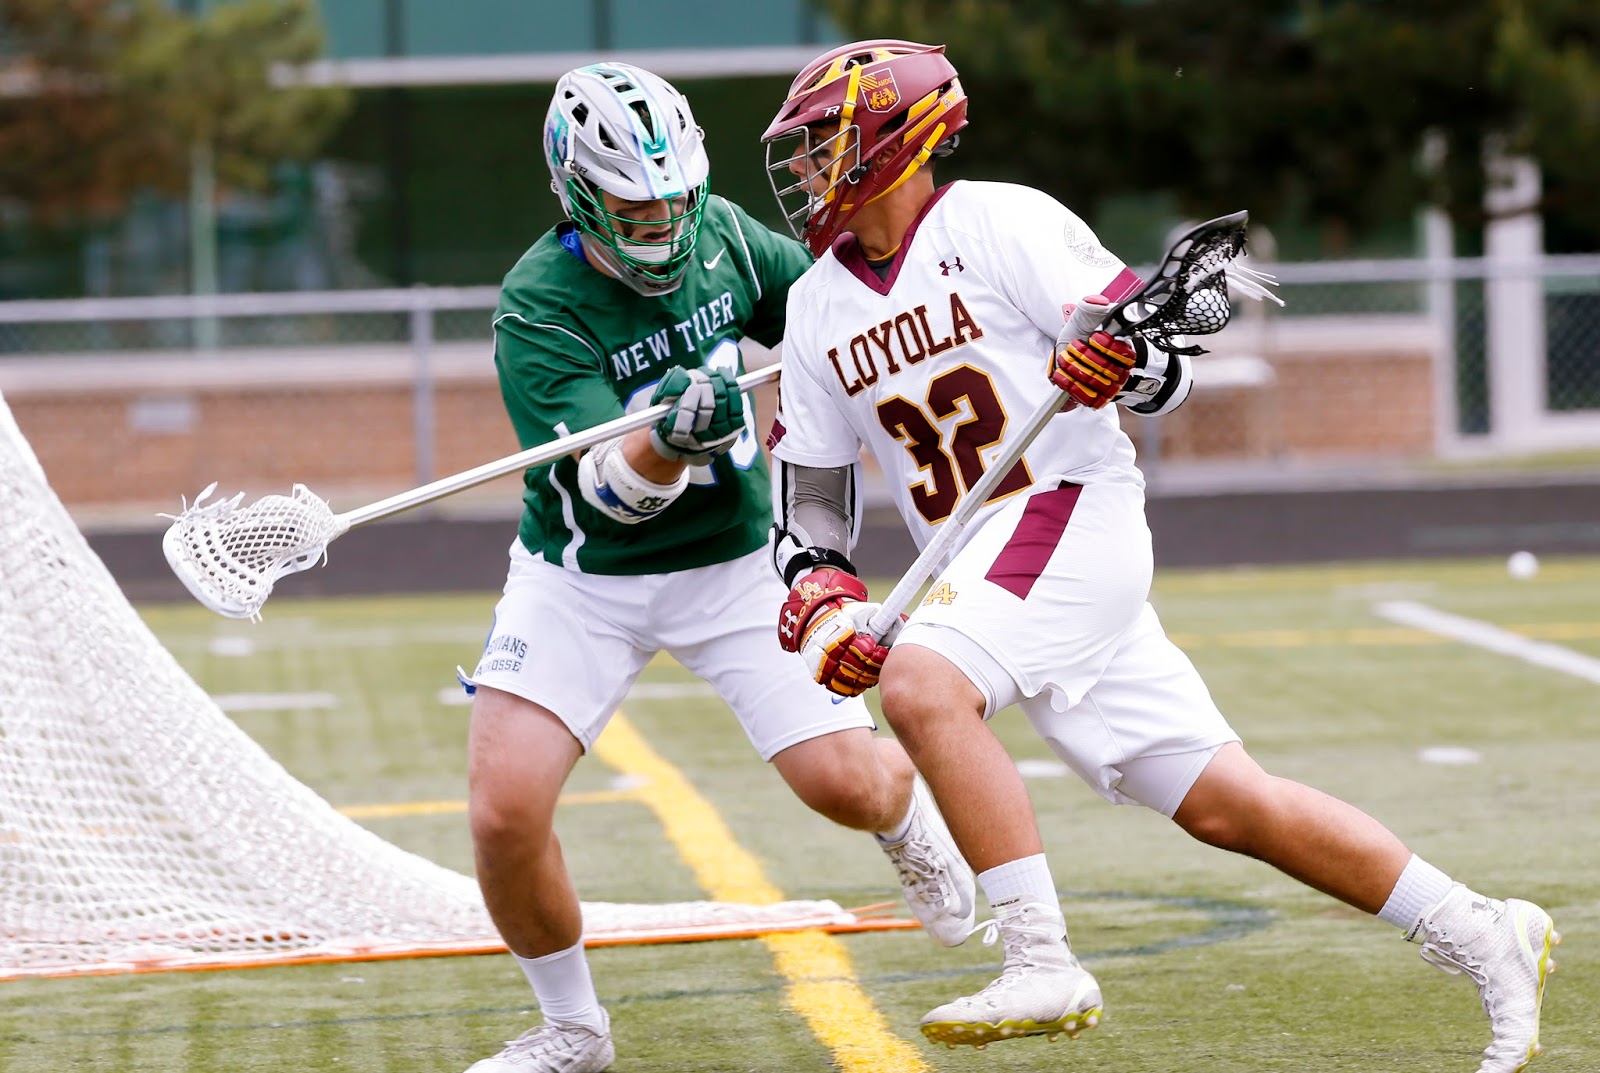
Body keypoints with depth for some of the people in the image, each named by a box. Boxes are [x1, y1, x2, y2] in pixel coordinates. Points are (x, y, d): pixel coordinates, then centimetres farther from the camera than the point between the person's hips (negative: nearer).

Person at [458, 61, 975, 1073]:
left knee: (845, 782, -9)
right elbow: (611, 489, -30)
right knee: (504, 811, -16)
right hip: (582, 576, -2)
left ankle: (911, 818, 31)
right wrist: (672, 439, -49)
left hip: (734, 562, 2)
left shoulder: (721, 232, -8)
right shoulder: (535, 308, -22)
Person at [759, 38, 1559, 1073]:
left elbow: (1171, 371, -9)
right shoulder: (818, 305, 13)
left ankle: (1043, 965, -30)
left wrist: (1121, 359, -30)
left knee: (922, 683, -30)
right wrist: (818, 598, 1)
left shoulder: (998, 223, -7)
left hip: (1074, 514, -6)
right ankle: (1485, 936, 11)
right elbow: (810, 488, 18)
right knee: (1221, 803, 3)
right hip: (982, 572, 7)